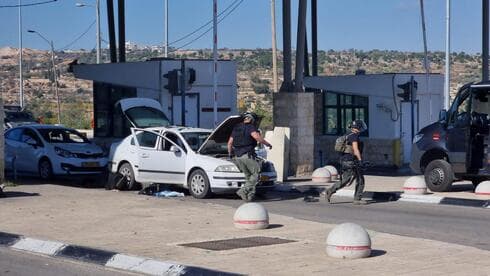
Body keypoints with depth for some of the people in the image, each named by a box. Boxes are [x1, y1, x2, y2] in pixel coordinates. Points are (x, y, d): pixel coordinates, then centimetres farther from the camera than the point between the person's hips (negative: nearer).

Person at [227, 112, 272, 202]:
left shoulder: (236, 128, 18)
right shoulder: (250, 127, -4)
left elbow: (230, 142, 21)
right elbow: (256, 136, -22)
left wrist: (230, 154, 34)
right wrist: (267, 144, -12)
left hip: (238, 156, 7)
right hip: (248, 155, -7)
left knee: (248, 176, 15)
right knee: (255, 174, 0)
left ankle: (249, 195, 6)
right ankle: (243, 191, -13)